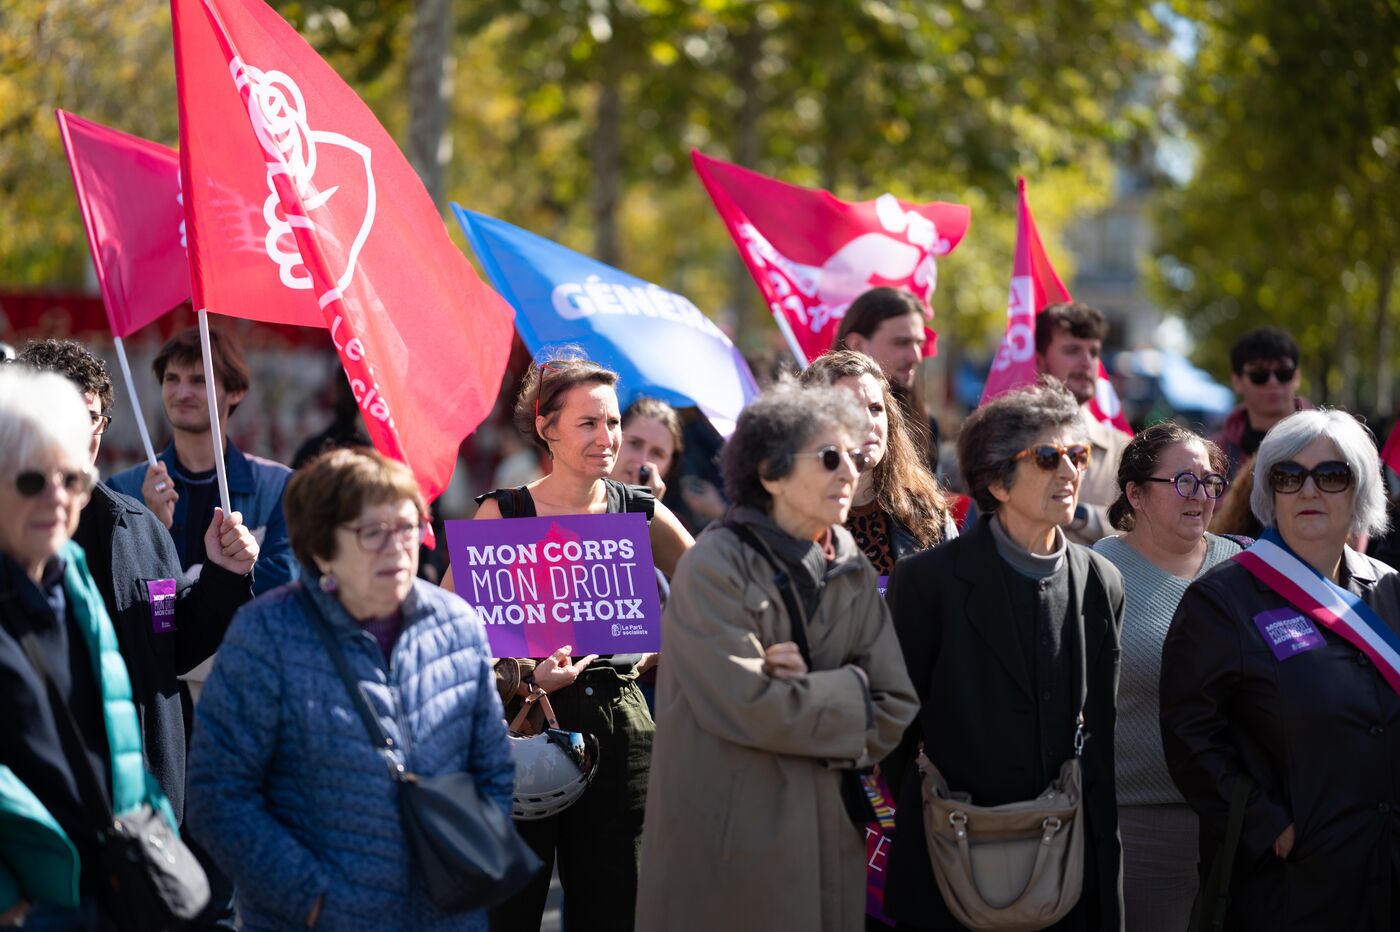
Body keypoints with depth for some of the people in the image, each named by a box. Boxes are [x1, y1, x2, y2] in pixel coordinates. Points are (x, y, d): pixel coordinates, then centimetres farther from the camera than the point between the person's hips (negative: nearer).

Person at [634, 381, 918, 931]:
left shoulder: (852, 575, 9)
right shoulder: (717, 566, -10)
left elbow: (896, 710, 1)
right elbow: (750, 706, -19)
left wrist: (806, 694, -14)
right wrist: (849, 689, -6)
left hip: (828, 839, 6)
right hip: (730, 843, -6)